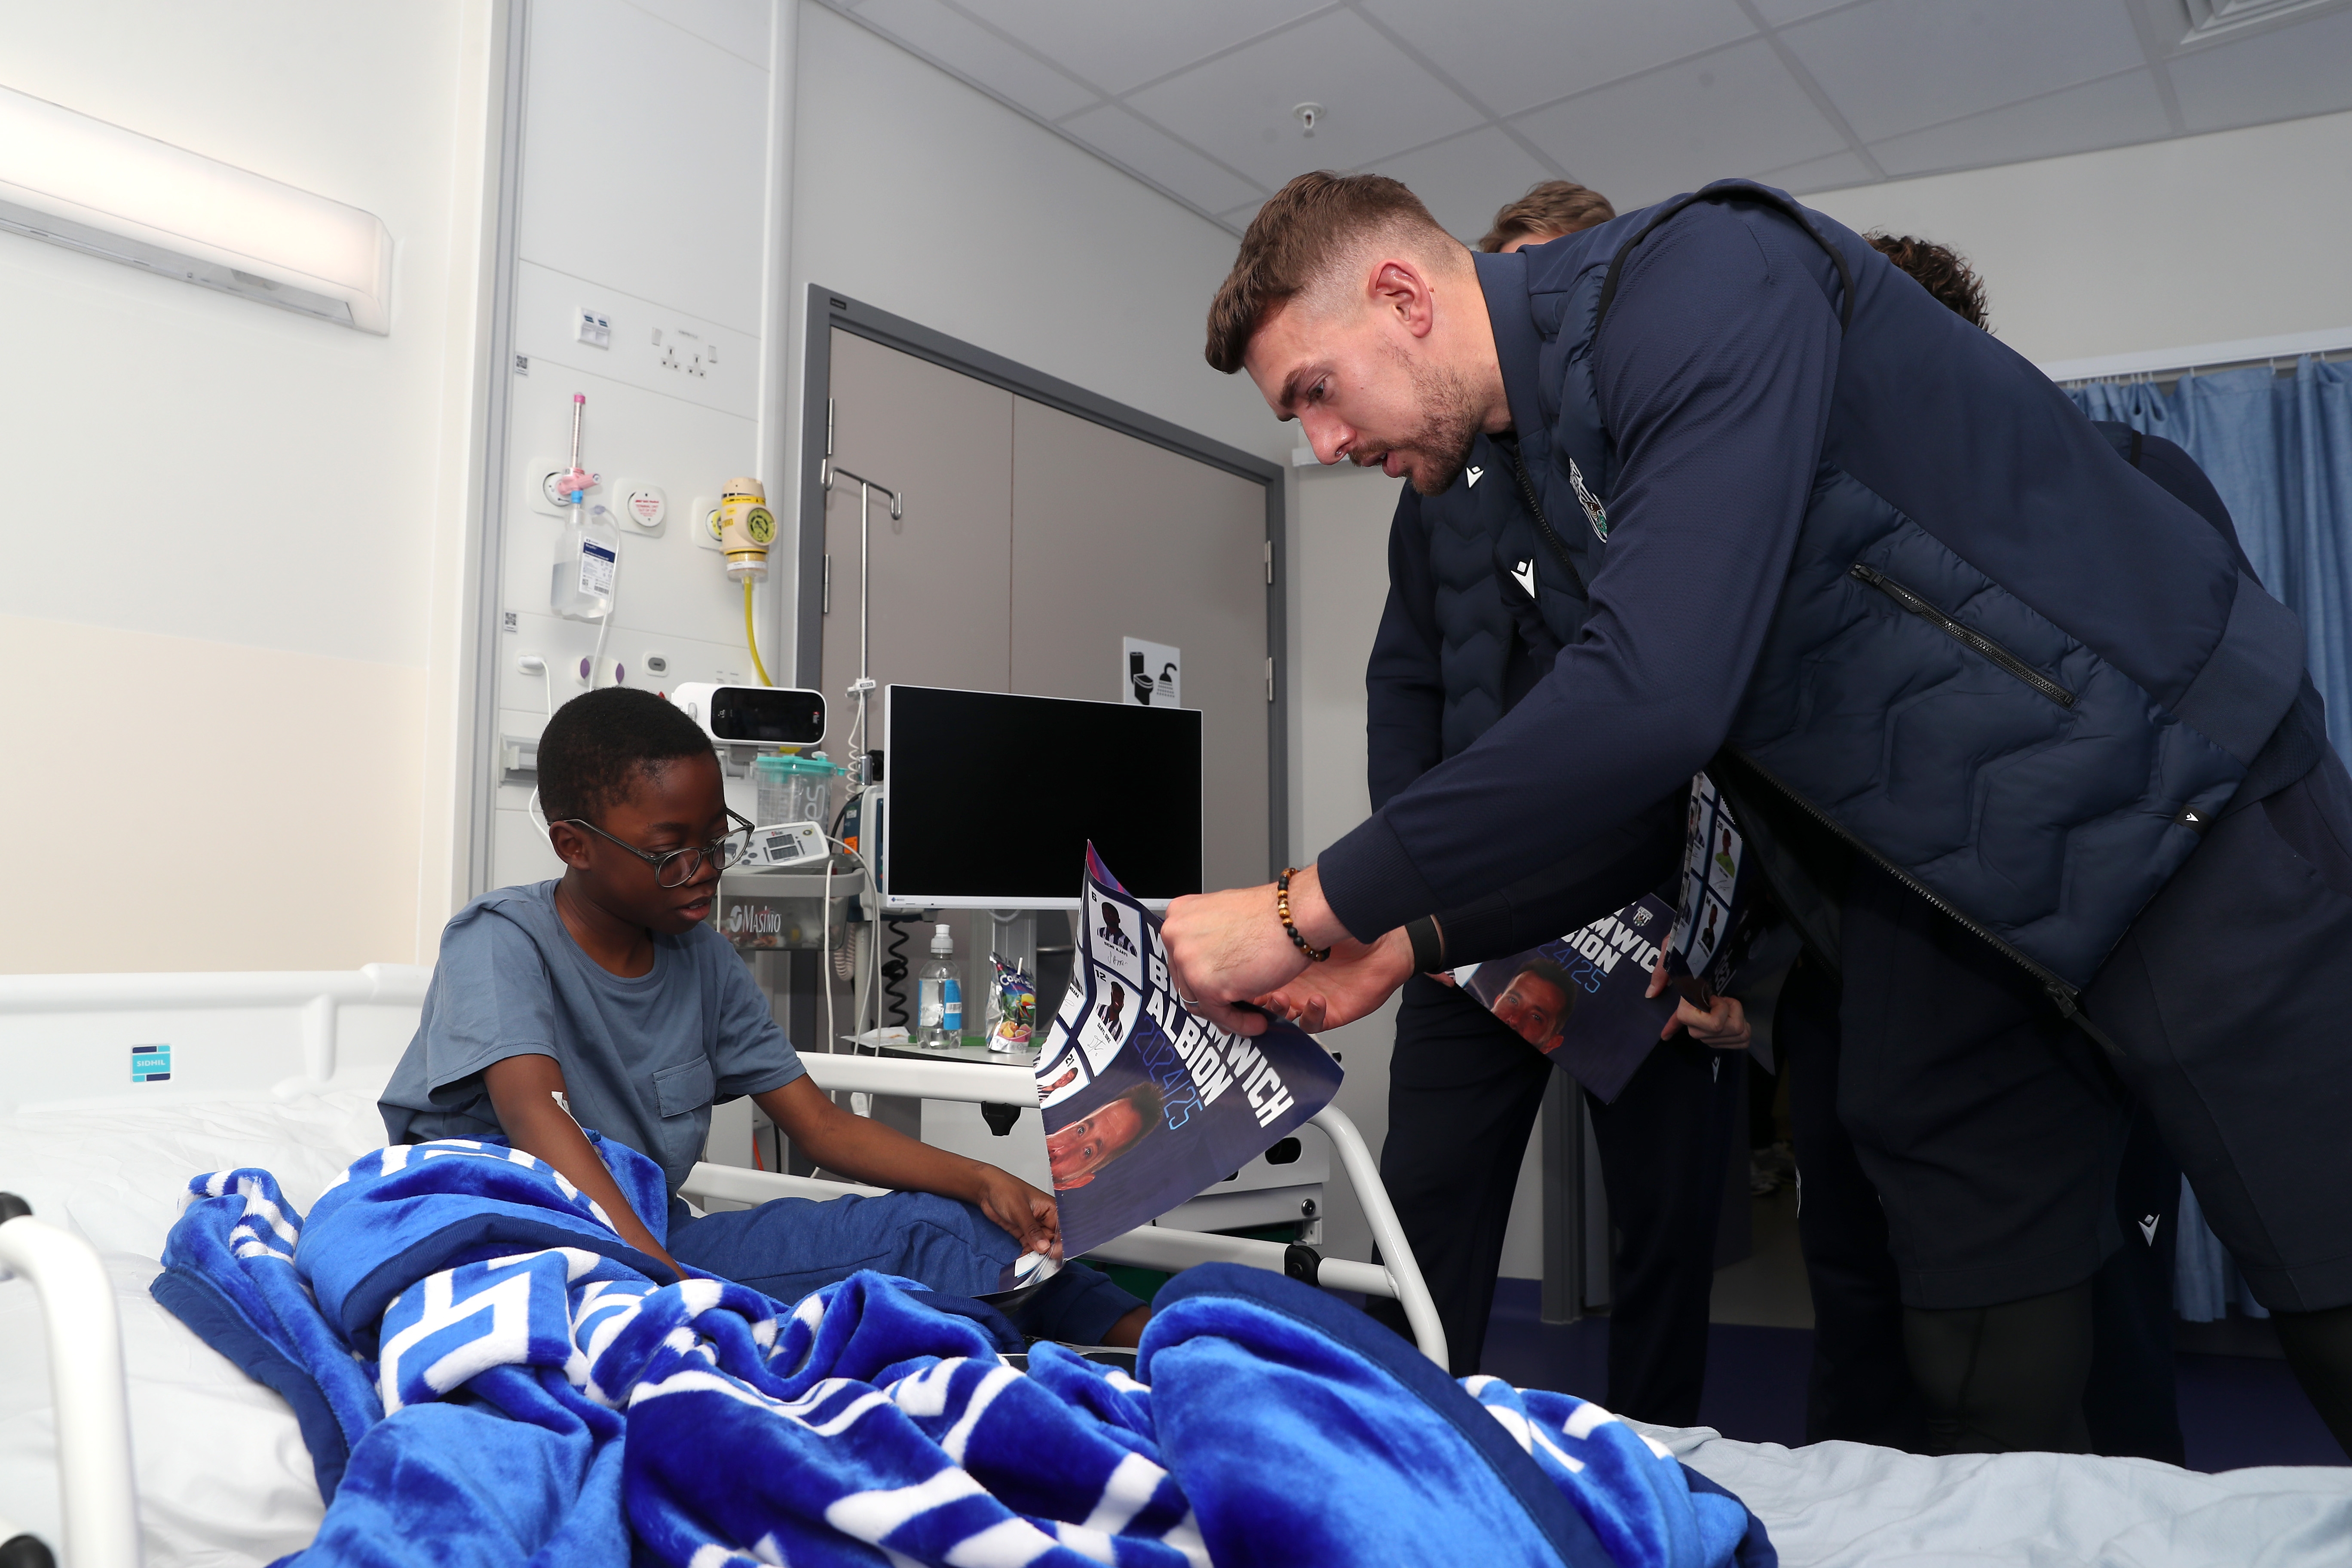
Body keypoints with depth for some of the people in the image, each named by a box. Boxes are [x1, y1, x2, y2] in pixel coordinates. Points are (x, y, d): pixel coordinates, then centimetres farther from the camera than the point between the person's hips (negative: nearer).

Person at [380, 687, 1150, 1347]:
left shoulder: (703, 961, 5)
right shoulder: (502, 939, -12)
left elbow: (820, 1124, 5)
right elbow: (534, 1112, -30)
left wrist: (982, 1182, -11)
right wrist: (664, 1281, -44)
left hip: (655, 1234, 6)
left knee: (933, 1227, -11)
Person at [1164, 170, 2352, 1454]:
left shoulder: (1704, 279, -21)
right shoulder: (1550, 448, 8)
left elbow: (1654, 700, -34)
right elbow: (1643, 775, 12)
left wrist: (1310, 909, -27)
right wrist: (1409, 942, 1)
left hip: (2173, 824, -8)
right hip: (1945, 907, 8)